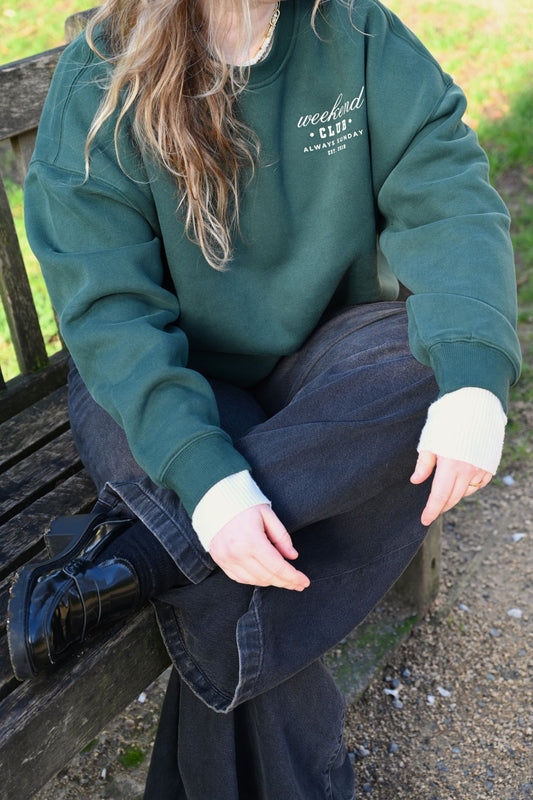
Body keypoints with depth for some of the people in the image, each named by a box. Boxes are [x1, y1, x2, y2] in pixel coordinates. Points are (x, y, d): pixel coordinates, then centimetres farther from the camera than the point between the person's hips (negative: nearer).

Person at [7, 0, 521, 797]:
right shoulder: (99, 81, -13)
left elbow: (447, 197, -14)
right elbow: (109, 311, -21)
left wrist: (474, 379, -34)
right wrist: (207, 479, -37)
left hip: (317, 361, 4)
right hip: (157, 379, -3)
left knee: (439, 359, -29)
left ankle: (129, 552, -28)